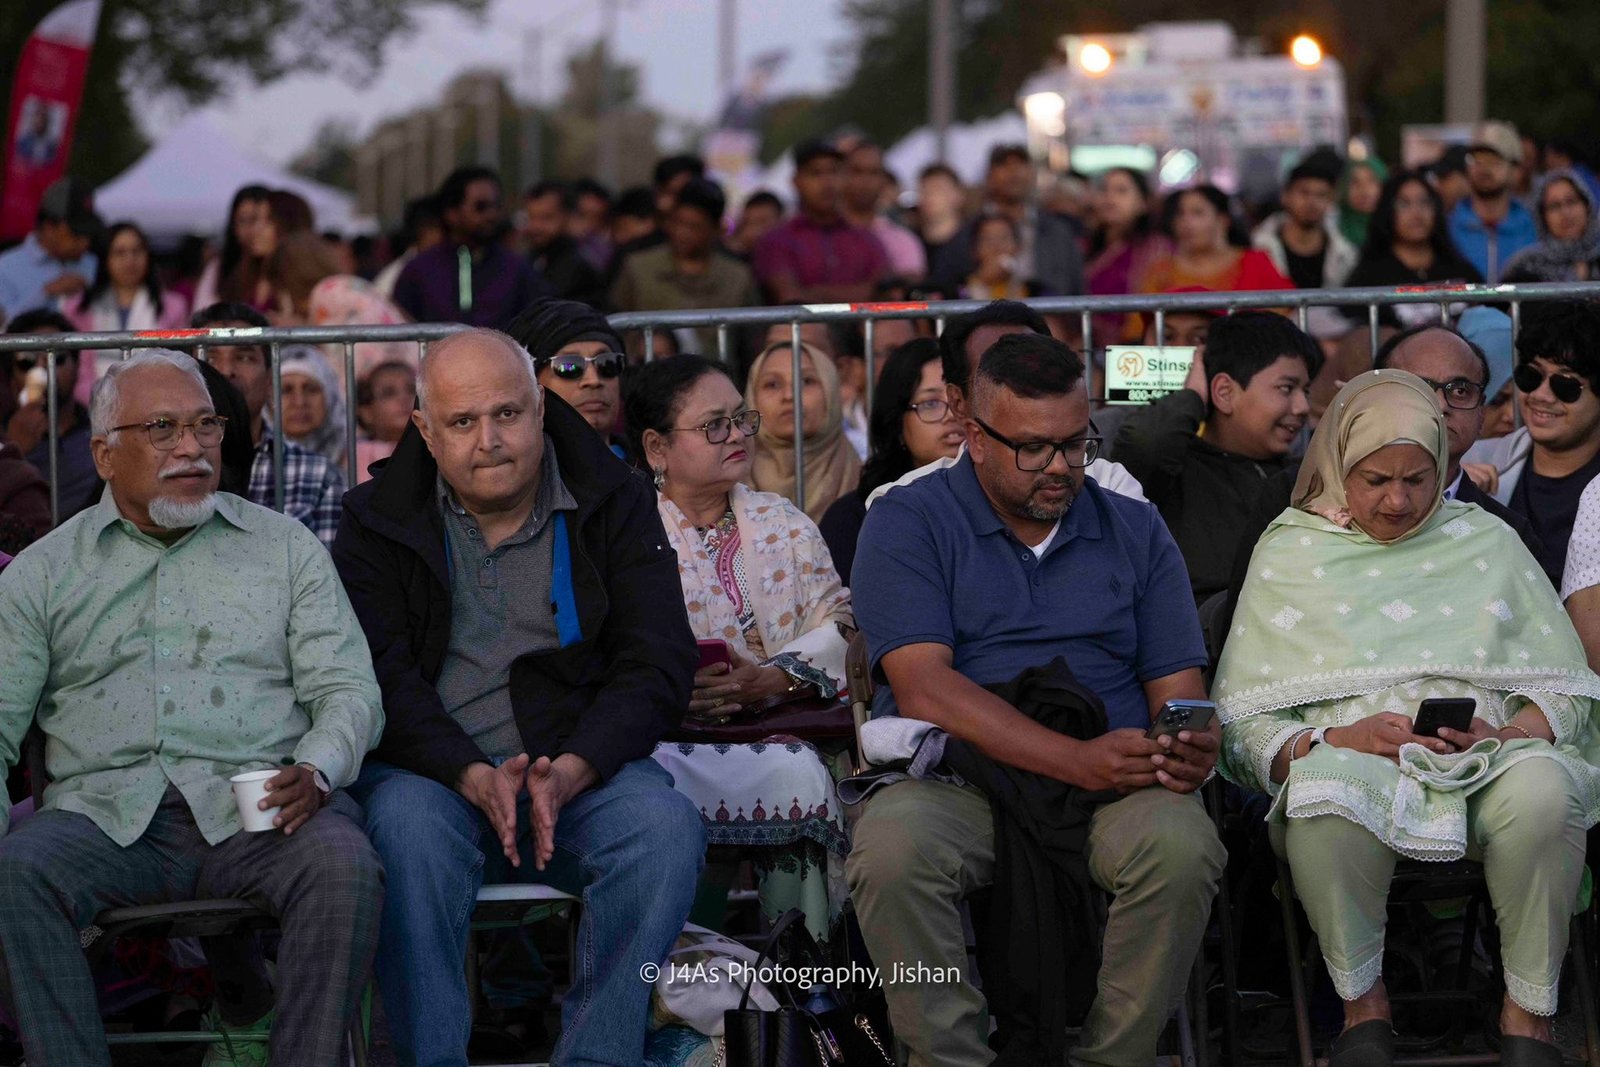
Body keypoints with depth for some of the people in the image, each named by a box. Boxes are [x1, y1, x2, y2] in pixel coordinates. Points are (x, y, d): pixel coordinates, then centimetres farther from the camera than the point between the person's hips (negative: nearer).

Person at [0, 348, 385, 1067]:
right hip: (106, 812, 0)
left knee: (344, 864, -33)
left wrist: (316, 771, -13)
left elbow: (347, 689, 9)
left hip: (257, 810, 0)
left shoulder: (285, 548, 17)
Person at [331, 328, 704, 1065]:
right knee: (407, 824, -35)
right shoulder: (379, 521, 6)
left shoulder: (614, 503, 6)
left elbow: (658, 665, -3)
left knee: (665, 827, -30)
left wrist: (568, 774, -20)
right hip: (435, 769, -1)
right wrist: (474, 778, -23)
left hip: (584, 764, 1)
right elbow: (381, 678, -5)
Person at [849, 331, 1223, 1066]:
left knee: (1181, 846, -32)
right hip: (958, 781, -2)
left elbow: (1178, 688, 13)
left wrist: (1190, 748, -14)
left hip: (1115, 787, 2)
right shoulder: (908, 524, 5)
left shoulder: (1136, 531, 18)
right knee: (891, 848, -35)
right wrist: (1080, 761, -20)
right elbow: (925, 689, -9)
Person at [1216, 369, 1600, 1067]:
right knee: (1325, 799, -40)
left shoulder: (1486, 543, 19)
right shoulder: (1291, 553, 15)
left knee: (1544, 791, -36)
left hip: (1486, 755, 1)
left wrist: (1506, 734, -8)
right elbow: (1242, 720, 7)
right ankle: (1363, 1006, -15)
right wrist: (1339, 738, -12)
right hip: (1351, 755, -1)